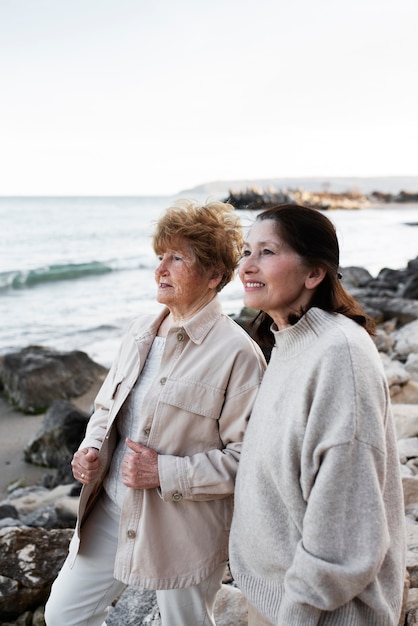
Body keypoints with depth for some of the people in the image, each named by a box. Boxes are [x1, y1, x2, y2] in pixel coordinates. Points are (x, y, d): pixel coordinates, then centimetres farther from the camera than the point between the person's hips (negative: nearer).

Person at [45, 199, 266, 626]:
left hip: (184, 529, -6)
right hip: (110, 511, 7)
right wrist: (94, 448, -6)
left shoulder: (237, 353, -19)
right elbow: (107, 405, 14)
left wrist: (166, 472, -23)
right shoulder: (142, 330, 3)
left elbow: (246, 457, -18)